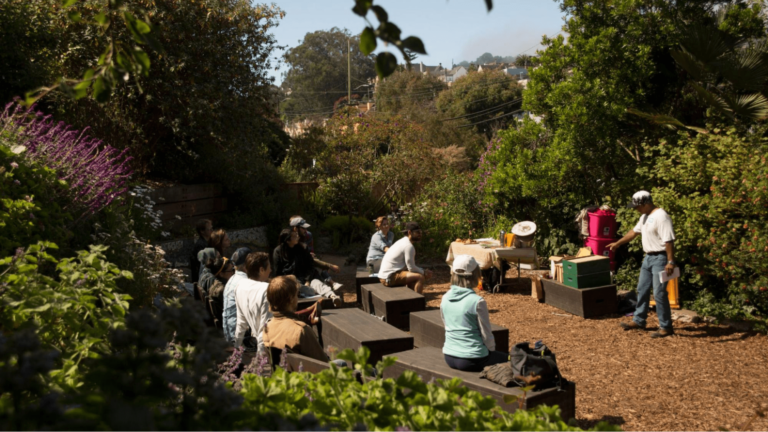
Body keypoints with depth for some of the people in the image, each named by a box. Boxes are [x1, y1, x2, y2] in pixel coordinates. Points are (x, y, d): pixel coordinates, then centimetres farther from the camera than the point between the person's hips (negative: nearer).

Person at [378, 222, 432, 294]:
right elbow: (412, 268, -15)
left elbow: (410, 265, 19)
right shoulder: (409, 246, -15)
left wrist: (423, 271, 8)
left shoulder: (404, 242, 15)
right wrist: (423, 272, 2)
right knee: (420, 277, -16)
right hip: (390, 277, -10)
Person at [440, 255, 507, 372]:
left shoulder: (445, 298, -1)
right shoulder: (477, 302, -18)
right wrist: (491, 349, 9)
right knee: (506, 358, 22)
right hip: (472, 360, -6)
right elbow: (487, 335, -10)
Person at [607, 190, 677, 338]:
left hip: (660, 258, -10)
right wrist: (618, 243, 30)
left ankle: (666, 327, 2)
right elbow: (634, 232, 25)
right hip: (648, 257, 10)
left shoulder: (661, 217, -21)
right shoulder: (644, 216, 11)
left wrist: (671, 262, -28)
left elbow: (669, 241, -25)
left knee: (659, 293, -7)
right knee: (642, 290, 17)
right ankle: (638, 321, 29)